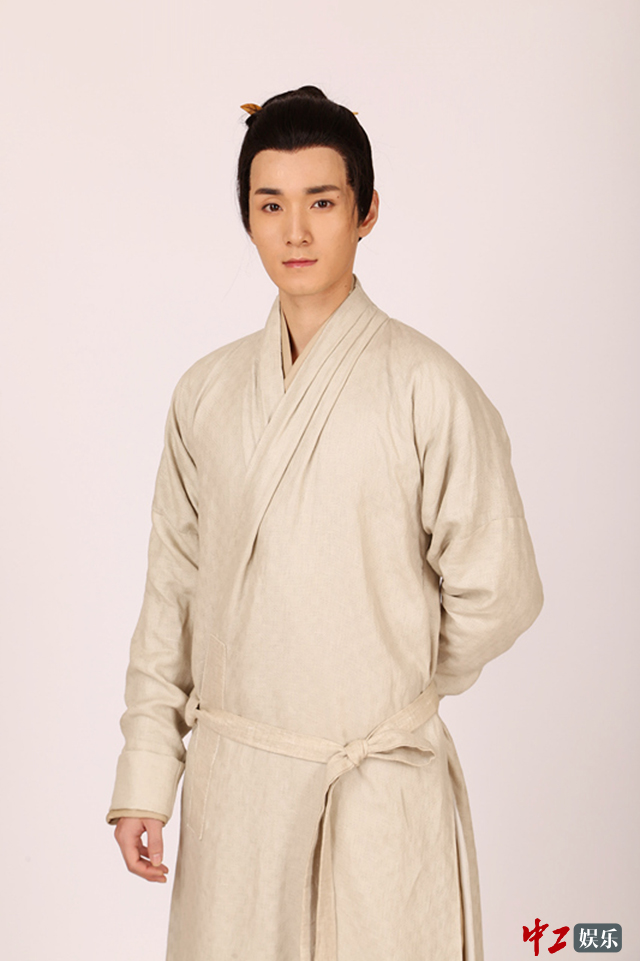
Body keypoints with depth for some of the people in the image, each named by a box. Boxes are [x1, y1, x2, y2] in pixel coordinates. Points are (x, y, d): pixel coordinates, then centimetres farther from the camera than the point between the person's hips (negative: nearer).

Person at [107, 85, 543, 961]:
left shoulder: (426, 386, -10)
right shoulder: (207, 393, 4)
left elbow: (496, 592, -5)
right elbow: (174, 588, 7)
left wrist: (396, 693, 8)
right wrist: (145, 776, 5)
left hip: (379, 785, -3)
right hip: (231, 779, 4)